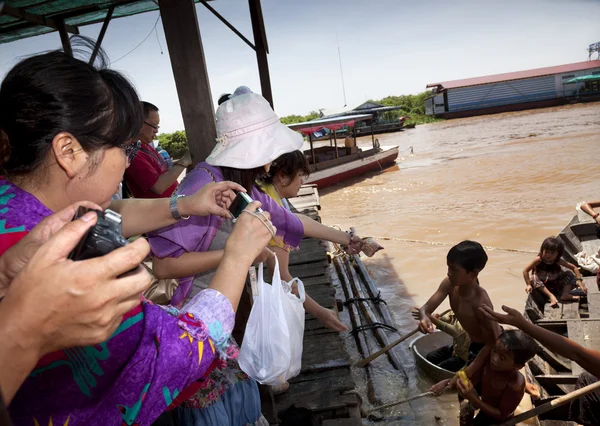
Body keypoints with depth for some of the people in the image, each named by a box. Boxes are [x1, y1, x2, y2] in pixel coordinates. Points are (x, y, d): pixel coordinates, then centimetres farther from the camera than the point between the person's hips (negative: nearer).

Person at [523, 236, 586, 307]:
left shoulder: (558, 261, -16)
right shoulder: (539, 259, -24)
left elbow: (574, 267, -9)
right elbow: (525, 271, -24)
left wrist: (579, 281, -18)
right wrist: (528, 284, -29)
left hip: (554, 284, 3)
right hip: (541, 285, -3)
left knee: (569, 274, -9)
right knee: (533, 278, -34)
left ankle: (565, 294, -19)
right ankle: (551, 296, -36)